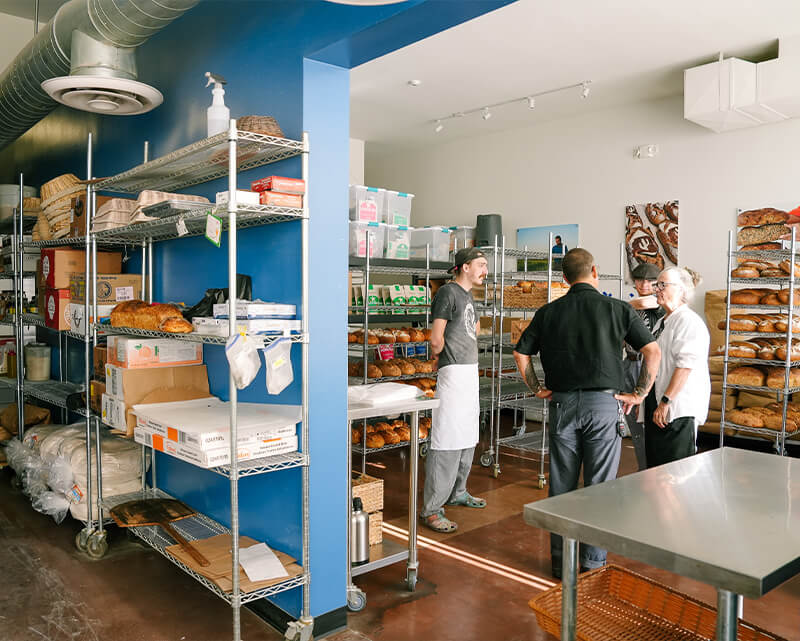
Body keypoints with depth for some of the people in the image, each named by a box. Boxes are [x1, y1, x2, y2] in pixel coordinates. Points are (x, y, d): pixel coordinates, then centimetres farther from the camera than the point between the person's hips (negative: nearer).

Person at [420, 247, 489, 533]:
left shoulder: (466, 295, 15)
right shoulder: (448, 292, -13)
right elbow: (436, 341, -17)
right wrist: (443, 355, 2)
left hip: (470, 371, 10)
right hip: (454, 373, -10)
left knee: (467, 437, 17)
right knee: (446, 440, -9)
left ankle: (457, 492, 32)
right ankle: (431, 509, -3)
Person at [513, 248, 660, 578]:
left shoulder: (548, 312, 5)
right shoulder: (618, 309, 0)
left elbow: (521, 354, 5)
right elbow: (653, 351, -3)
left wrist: (537, 389, 13)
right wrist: (639, 393, 4)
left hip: (562, 403, 2)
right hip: (603, 403, -2)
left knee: (561, 485, 9)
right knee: (599, 485, 7)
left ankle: (560, 560, 19)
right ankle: (593, 560, 16)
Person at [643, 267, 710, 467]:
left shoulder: (689, 321, -11)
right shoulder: (662, 323, 20)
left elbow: (686, 365, -20)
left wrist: (665, 402, -21)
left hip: (679, 411, -9)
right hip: (654, 406, 9)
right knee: (654, 468, 11)